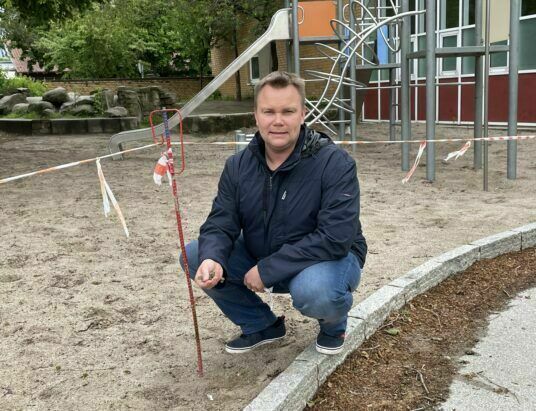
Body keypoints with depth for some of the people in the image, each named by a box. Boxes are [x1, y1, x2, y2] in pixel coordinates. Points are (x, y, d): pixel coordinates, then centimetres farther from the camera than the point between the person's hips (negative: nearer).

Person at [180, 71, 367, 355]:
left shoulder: (335, 163, -22)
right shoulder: (238, 166, -5)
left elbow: (334, 238, -29)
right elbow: (220, 224, -7)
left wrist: (267, 270, -30)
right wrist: (212, 259, -32)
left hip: (328, 257, -5)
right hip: (259, 259, 6)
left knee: (313, 291, -40)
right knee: (194, 256, -10)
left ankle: (333, 324, 1)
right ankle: (261, 325, 8)